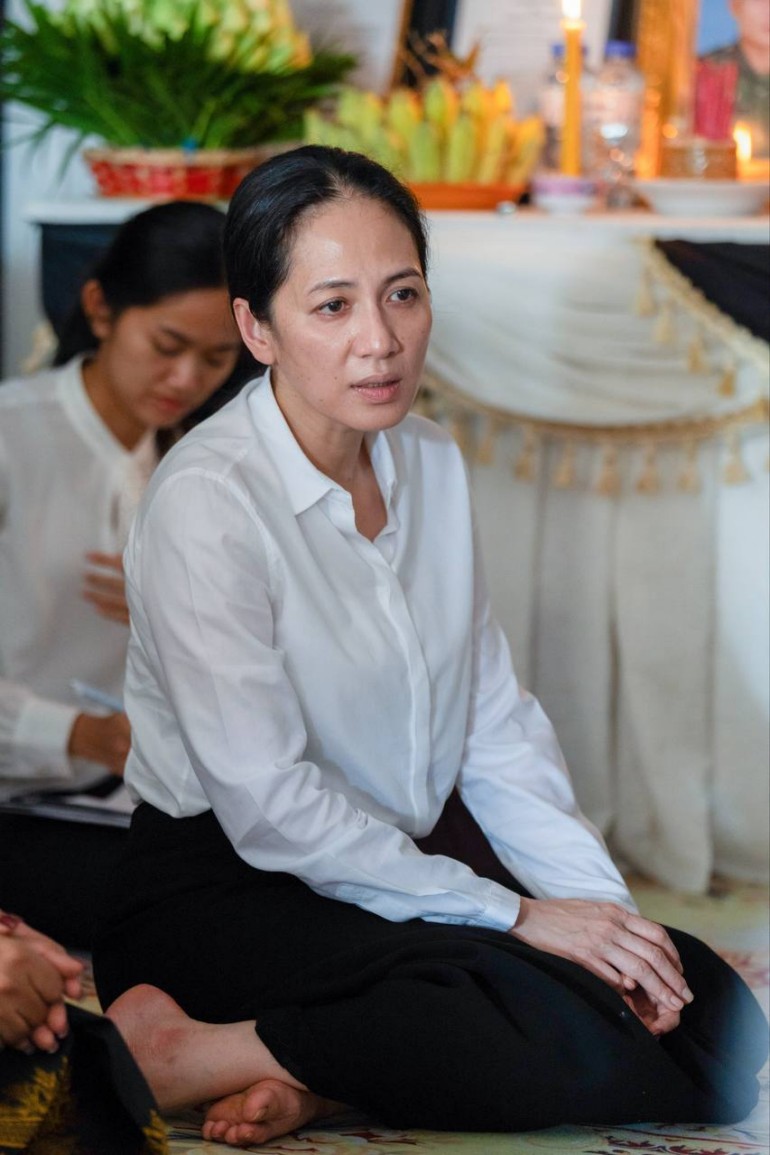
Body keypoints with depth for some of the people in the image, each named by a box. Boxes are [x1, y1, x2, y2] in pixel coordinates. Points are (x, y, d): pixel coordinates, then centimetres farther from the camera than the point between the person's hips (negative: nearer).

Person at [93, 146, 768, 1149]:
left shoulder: (432, 463, 6)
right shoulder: (206, 503, -18)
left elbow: (496, 722, 7)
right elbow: (268, 807, -21)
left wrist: (603, 904, -8)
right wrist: (515, 916, -19)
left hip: (392, 873, 8)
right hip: (215, 900, -8)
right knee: (563, 1025, -30)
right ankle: (188, 1055, -17)